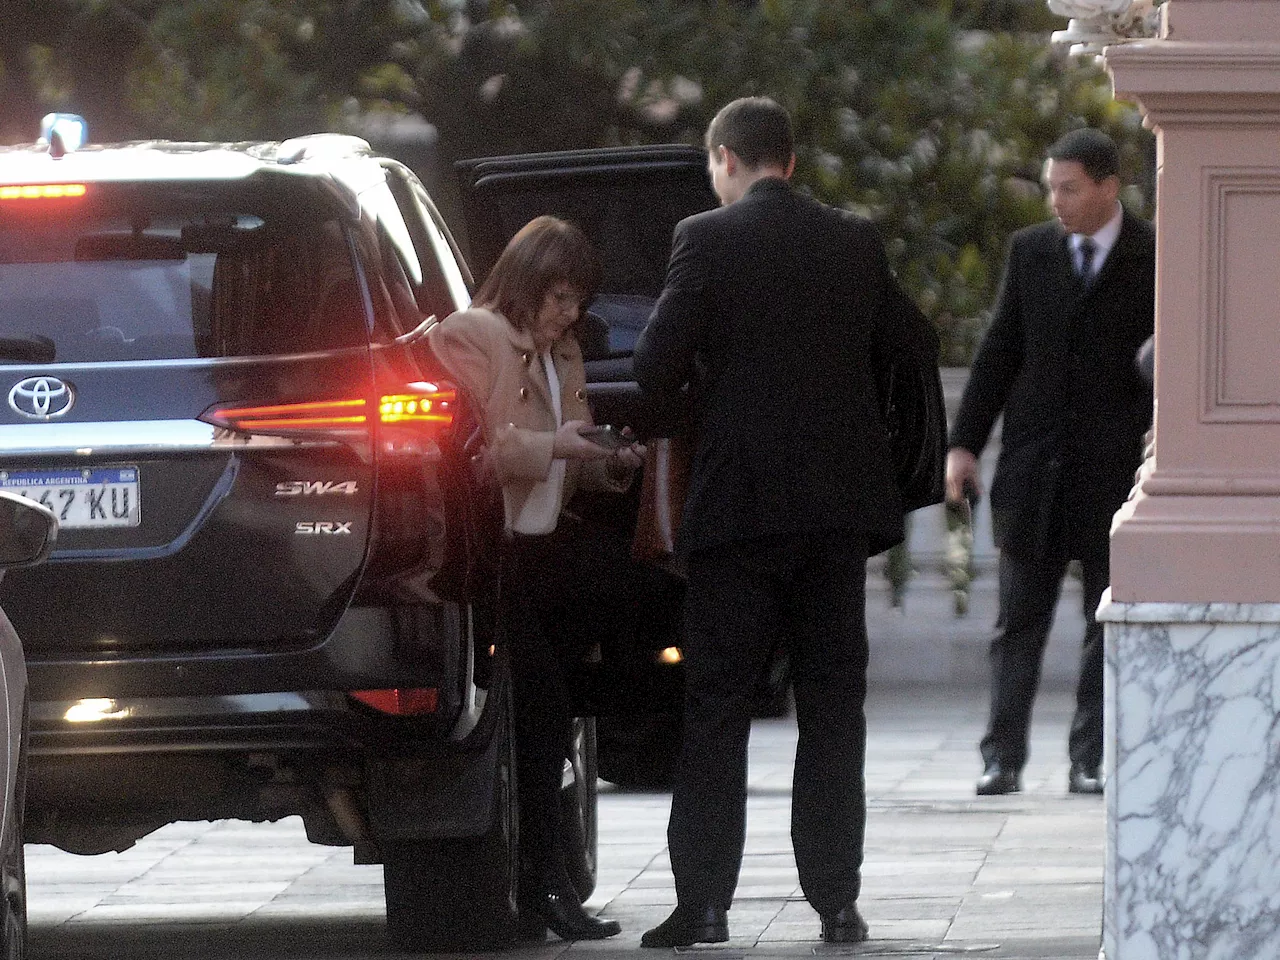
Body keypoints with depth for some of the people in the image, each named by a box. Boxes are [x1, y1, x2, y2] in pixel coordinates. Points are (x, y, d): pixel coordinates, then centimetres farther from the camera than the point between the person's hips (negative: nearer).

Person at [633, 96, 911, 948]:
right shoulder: (858, 243, 4)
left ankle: (703, 902, -2)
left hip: (738, 496, -3)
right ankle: (837, 900, 6)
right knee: (832, 703, 8)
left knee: (717, 708, 2)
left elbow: (657, 366, -9)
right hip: (840, 501, 3)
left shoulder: (707, 240, -8)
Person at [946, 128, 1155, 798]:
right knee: (1020, 618, 1)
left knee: (1109, 624, 2)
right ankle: (1002, 759, 2)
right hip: (1033, 466, 2)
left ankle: (1091, 760, 7)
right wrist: (964, 443, 2)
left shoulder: (1154, 260, -1)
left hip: (1114, 466, -2)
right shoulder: (1030, 251, 8)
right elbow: (999, 352, 9)